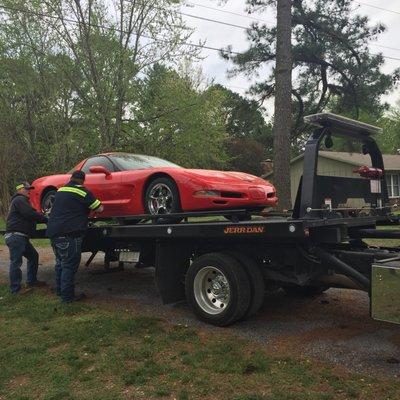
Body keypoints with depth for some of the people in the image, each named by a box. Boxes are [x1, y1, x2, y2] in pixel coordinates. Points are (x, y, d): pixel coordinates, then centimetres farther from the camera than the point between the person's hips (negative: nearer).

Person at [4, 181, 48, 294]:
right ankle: (15, 288, -1)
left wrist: (43, 219, 14)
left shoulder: (21, 200, 26)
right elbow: (30, 214, -19)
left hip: (21, 237, 11)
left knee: (33, 256, 17)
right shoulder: (19, 199, -8)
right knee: (16, 262, -6)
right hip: (15, 236, -11)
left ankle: (31, 281, 25)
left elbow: (29, 215, 25)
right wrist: (46, 219, -11)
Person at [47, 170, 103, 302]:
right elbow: (99, 208, -5)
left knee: (60, 263, 19)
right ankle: (67, 296, 0)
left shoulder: (60, 190, 17)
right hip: (69, 233, -8)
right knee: (69, 265, -3)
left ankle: (60, 291, 29)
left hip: (53, 232, 8)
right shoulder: (82, 191, -5)